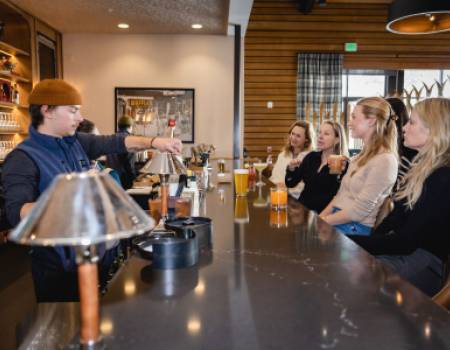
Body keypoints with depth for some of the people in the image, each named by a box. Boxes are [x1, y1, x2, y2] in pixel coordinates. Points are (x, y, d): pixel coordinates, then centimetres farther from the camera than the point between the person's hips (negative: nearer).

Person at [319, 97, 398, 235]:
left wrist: (323, 221, -12)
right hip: (338, 220, 8)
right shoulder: (362, 156, 14)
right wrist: (319, 218, 2)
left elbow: (359, 210, -18)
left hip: (356, 228, -8)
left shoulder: (385, 160, -16)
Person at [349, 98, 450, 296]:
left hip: (422, 265, -7)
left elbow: (407, 240, -18)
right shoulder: (422, 167, 12)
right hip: (399, 251, 7)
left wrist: (350, 242, -16)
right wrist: (369, 242, -4)